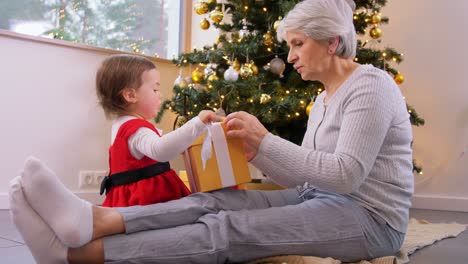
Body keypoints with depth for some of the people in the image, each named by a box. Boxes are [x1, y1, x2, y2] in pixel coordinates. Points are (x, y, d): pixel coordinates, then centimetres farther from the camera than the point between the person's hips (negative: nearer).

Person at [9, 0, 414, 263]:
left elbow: (346, 174, -23)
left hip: (369, 217, -8)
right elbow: (305, 176, 12)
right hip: (322, 200, 8)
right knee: (215, 201, -17)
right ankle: (96, 221, -35)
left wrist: (266, 141, -21)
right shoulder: (323, 100, 16)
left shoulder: (370, 85, -12)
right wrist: (251, 150, -1)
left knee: (229, 229, -26)